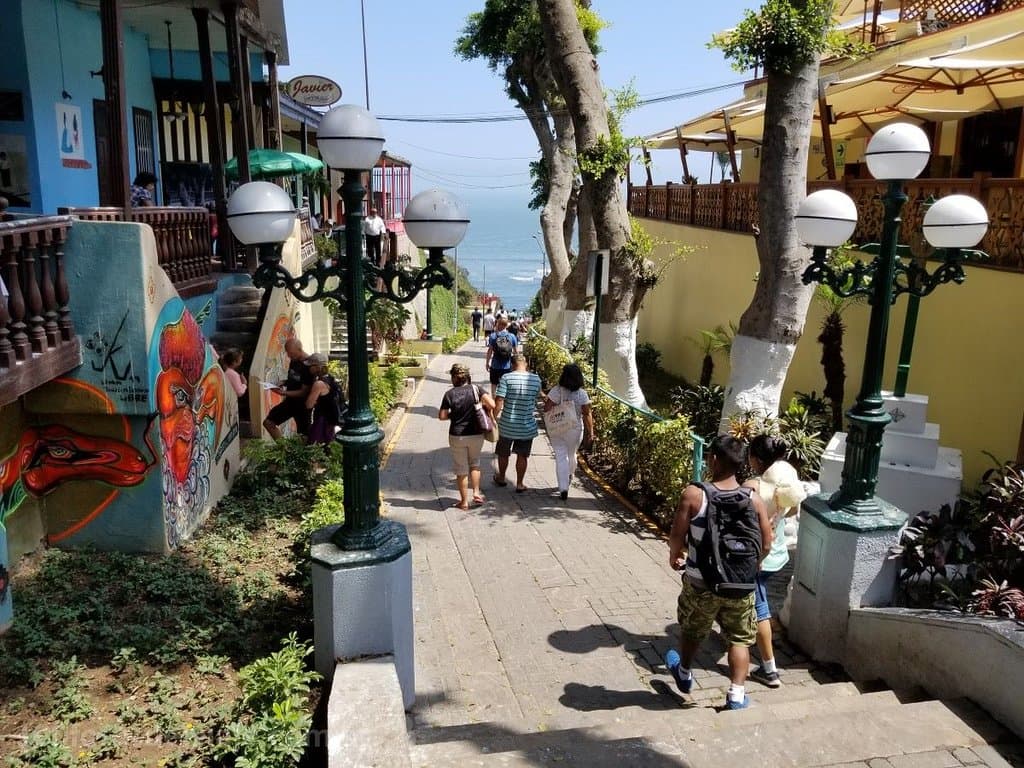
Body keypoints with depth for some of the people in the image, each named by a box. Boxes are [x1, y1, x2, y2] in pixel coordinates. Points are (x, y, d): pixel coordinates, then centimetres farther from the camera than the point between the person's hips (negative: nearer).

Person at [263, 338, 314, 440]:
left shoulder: (308, 366, -22)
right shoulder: (293, 361, 1)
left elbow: (304, 392, -22)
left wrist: (284, 393, -28)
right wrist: (283, 385, -4)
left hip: (302, 405, -8)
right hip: (290, 401, 8)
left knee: (303, 435, 6)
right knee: (268, 422, 6)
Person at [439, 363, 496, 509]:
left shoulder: (449, 394, -8)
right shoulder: (475, 389, -6)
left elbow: (442, 416, -5)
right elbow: (492, 404, -17)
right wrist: (485, 407, 4)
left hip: (457, 436, -1)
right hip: (476, 435, 1)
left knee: (461, 469, 11)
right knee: (474, 464, 25)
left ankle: (464, 501, 19)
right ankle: (476, 493, 16)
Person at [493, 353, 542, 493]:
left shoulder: (506, 378, -14)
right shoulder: (536, 379, -5)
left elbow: (499, 401, -18)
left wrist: (494, 417, -5)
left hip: (507, 424, -1)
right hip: (527, 426, 1)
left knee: (503, 453, 21)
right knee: (522, 456, 16)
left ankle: (501, 478, 39)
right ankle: (519, 484, 23)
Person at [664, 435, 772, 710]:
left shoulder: (693, 495, -18)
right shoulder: (754, 499, -9)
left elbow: (676, 538, -13)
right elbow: (766, 544, -1)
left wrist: (674, 556, 9)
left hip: (701, 584, -1)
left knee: (692, 631, 24)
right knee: (740, 639, 19)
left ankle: (684, 675, 47)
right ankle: (736, 694, 17)